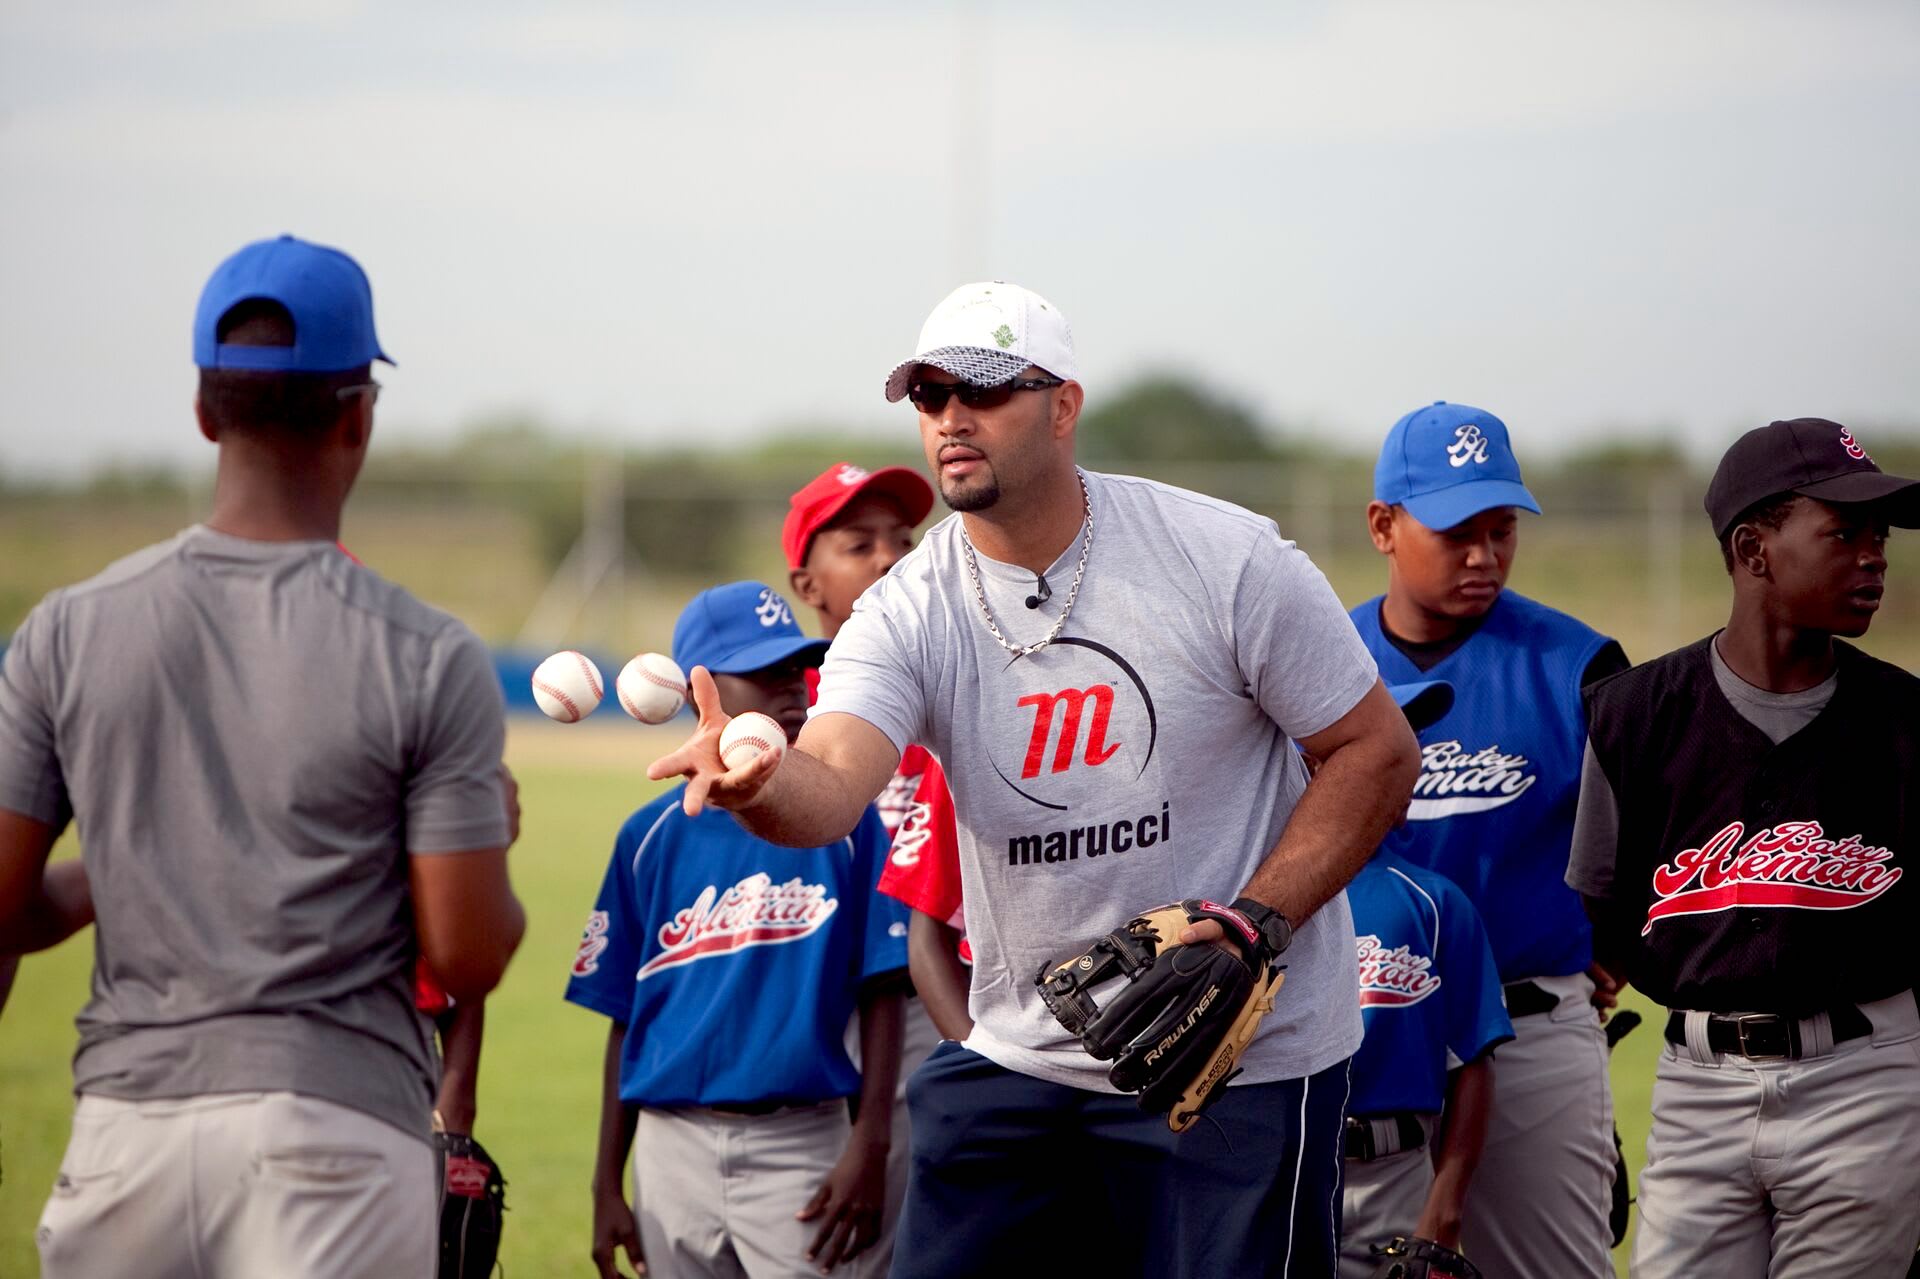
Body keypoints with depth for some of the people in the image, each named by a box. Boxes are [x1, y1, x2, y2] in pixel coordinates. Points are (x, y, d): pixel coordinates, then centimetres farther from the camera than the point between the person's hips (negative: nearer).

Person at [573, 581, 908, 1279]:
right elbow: (625, 1023, 9)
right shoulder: (653, 836, 6)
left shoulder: (844, 820, 1)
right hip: (674, 1145, 2)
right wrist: (606, 1185, 7)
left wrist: (869, 1145, -11)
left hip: (803, 1143, -2)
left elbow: (881, 996, -1)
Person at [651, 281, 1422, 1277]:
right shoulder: (904, 615, -5)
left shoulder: (1226, 561, -11)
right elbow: (831, 785, -23)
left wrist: (1259, 922, -16)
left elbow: (1378, 749, -5)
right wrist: (758, 786, -48)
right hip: (1016, 1061, 3)